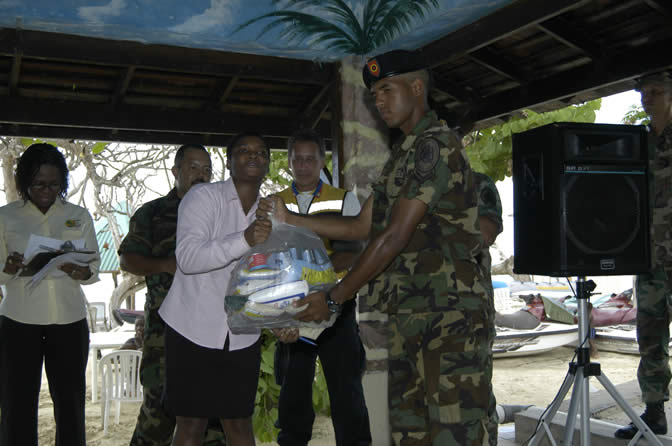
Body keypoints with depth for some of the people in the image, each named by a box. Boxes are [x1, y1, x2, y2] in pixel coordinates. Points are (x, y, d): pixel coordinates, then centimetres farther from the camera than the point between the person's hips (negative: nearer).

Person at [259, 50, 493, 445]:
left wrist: (334, 299, -12)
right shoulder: (403, 154, 20)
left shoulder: (437, 145, -11)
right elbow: (362, 227, 21)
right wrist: (289, 218, 15)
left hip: (450, 314, -9)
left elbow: (394, 237, -16)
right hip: (407, 316, 9)